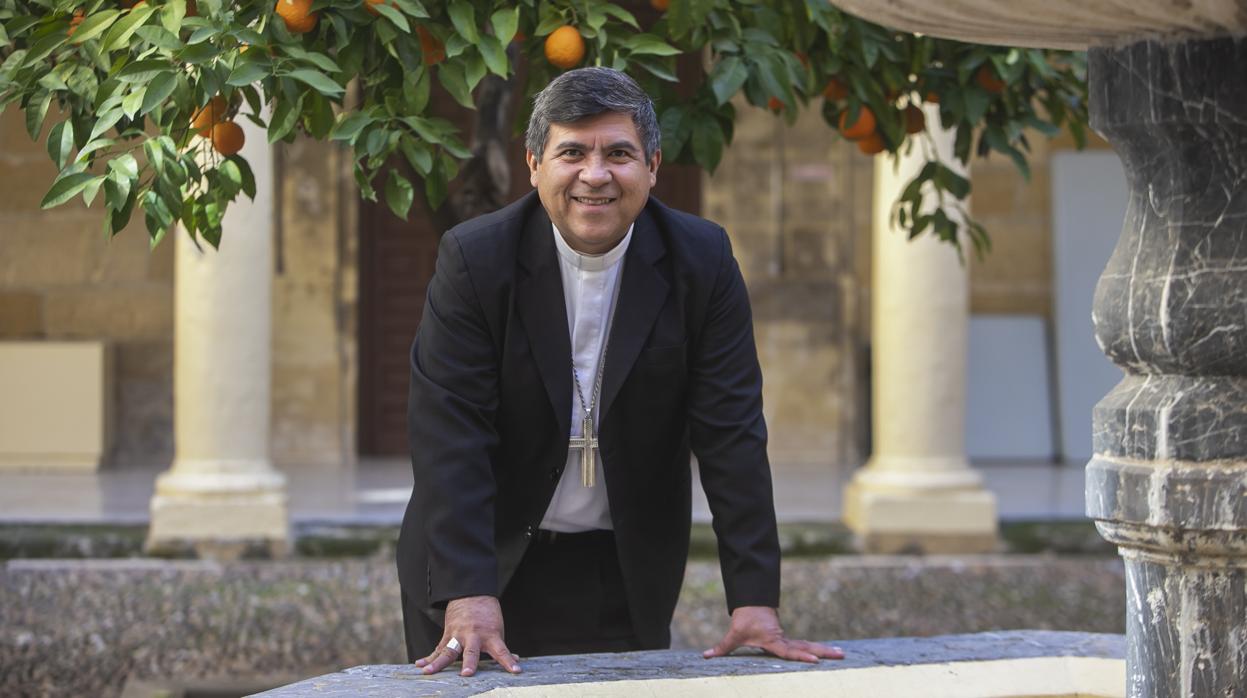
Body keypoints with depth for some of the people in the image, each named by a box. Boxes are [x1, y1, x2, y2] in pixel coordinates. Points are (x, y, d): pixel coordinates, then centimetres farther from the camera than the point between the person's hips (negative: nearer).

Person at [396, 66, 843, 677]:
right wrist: (468, 597, -28)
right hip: (492, 566, -1)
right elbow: (451, 434, -17)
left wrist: (755, 601, -16)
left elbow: (732, 433, -8)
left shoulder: (701, 261, -6)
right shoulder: (474, 259, -11)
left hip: (627, 575, 1)